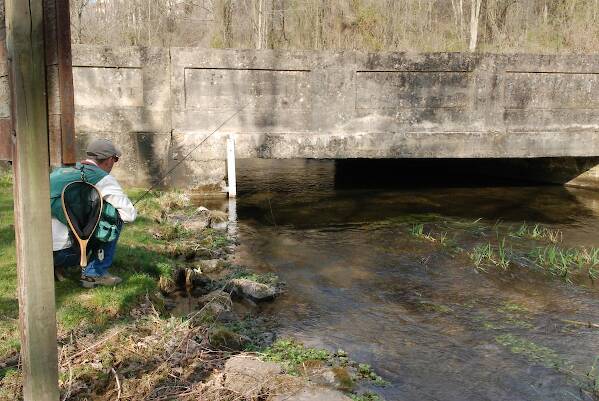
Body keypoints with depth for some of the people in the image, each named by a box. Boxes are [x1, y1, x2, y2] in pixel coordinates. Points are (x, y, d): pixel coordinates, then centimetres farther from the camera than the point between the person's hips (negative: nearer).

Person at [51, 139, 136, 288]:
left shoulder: (62, 170, 16)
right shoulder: (103, 179, -4)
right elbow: (130, 214, -4)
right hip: (62, 252, -7)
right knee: (116, 217, 4)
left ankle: (52, 266, 17)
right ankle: (95, 272, 4)